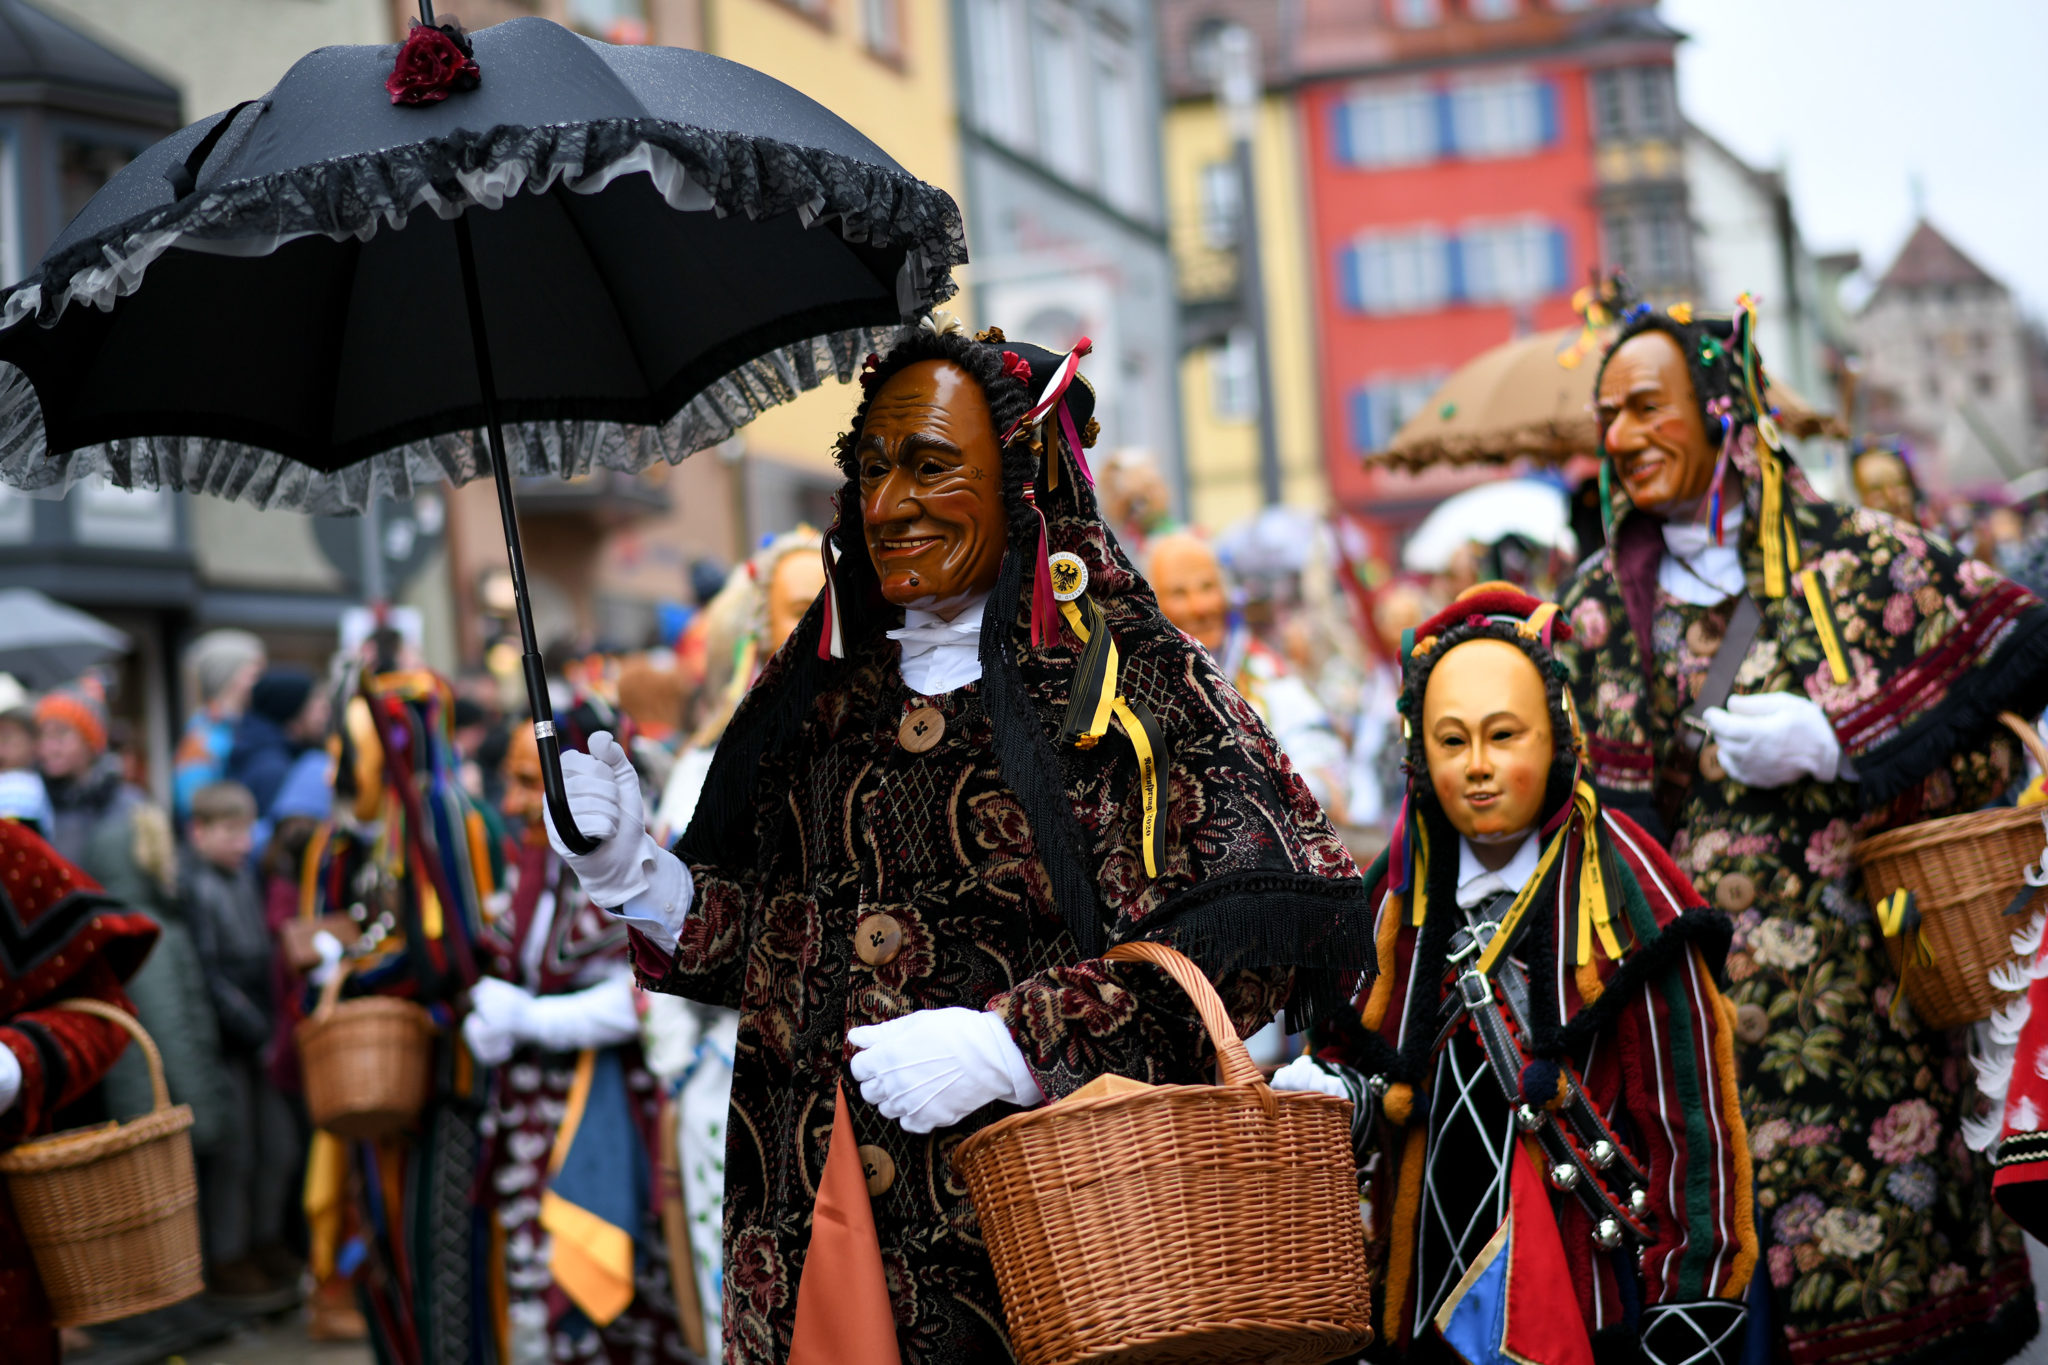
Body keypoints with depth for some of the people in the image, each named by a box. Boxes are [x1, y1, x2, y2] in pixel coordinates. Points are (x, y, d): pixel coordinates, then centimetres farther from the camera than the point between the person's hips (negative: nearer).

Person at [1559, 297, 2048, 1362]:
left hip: (1867, 981, -2)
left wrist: (1838, 743, -11)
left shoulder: (1852, 557, -1)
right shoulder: (1600, 611, 8)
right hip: (1715, 998, 2)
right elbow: (1608, 817, 12)